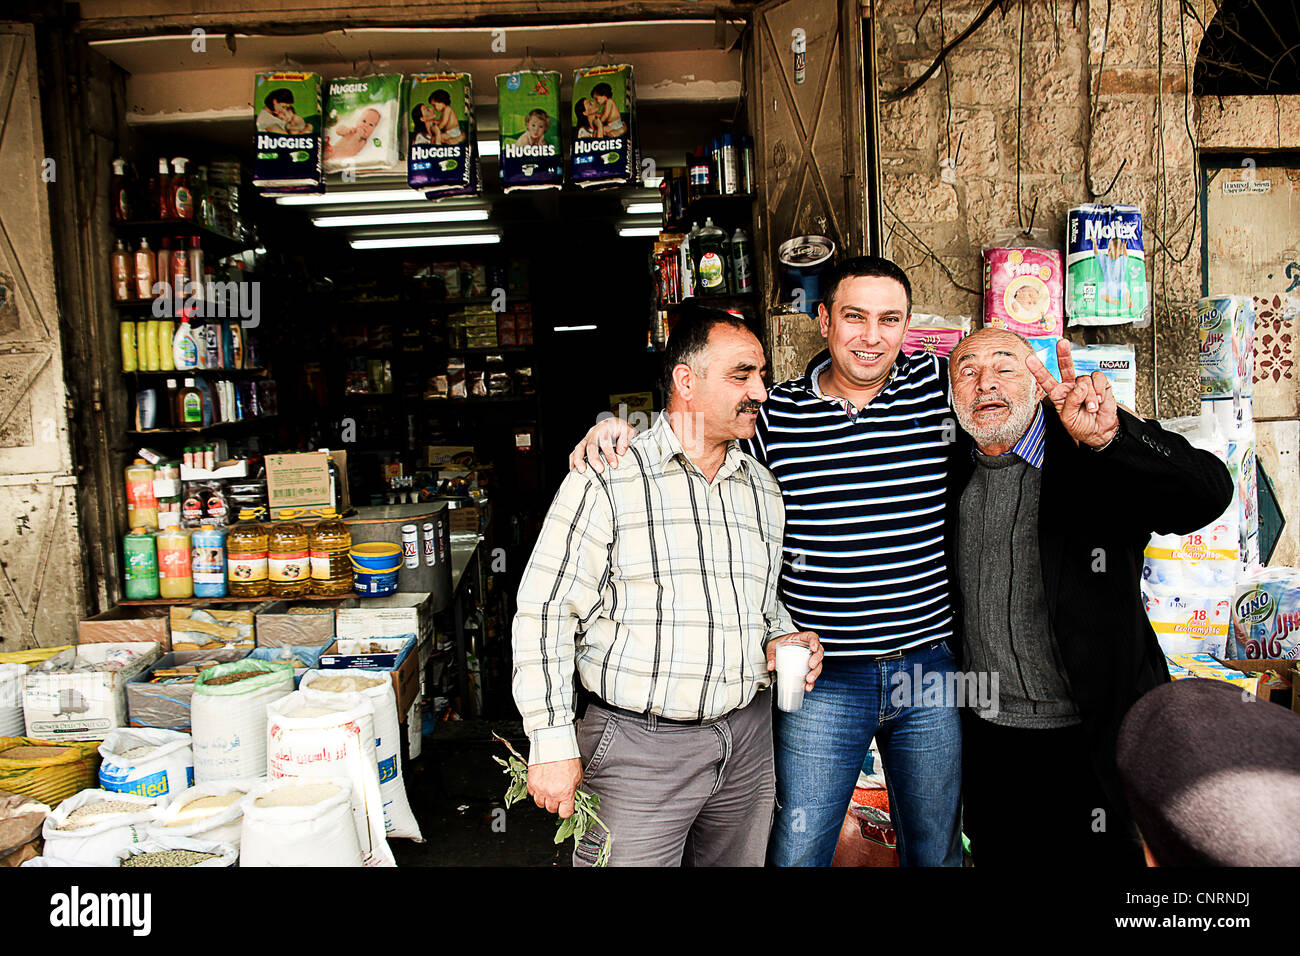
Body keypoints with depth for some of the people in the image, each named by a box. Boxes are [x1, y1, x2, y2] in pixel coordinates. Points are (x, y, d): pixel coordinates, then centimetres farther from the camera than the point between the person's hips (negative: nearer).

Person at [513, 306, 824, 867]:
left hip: (747, 737, 6)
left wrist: (782, 639, 2)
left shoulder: (762, 489, 10)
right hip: (638, 744, -6)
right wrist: (552, 744, -13)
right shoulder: (606, 480, -10)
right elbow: (545, 611, -11)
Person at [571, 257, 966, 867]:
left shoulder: (937, 384, -3)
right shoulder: (776, 414, -3)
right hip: (823, 679, -1)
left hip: (928, 668, 2)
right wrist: (620, 428, -10)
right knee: (795, 854, 8)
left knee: (936, 850, 21)